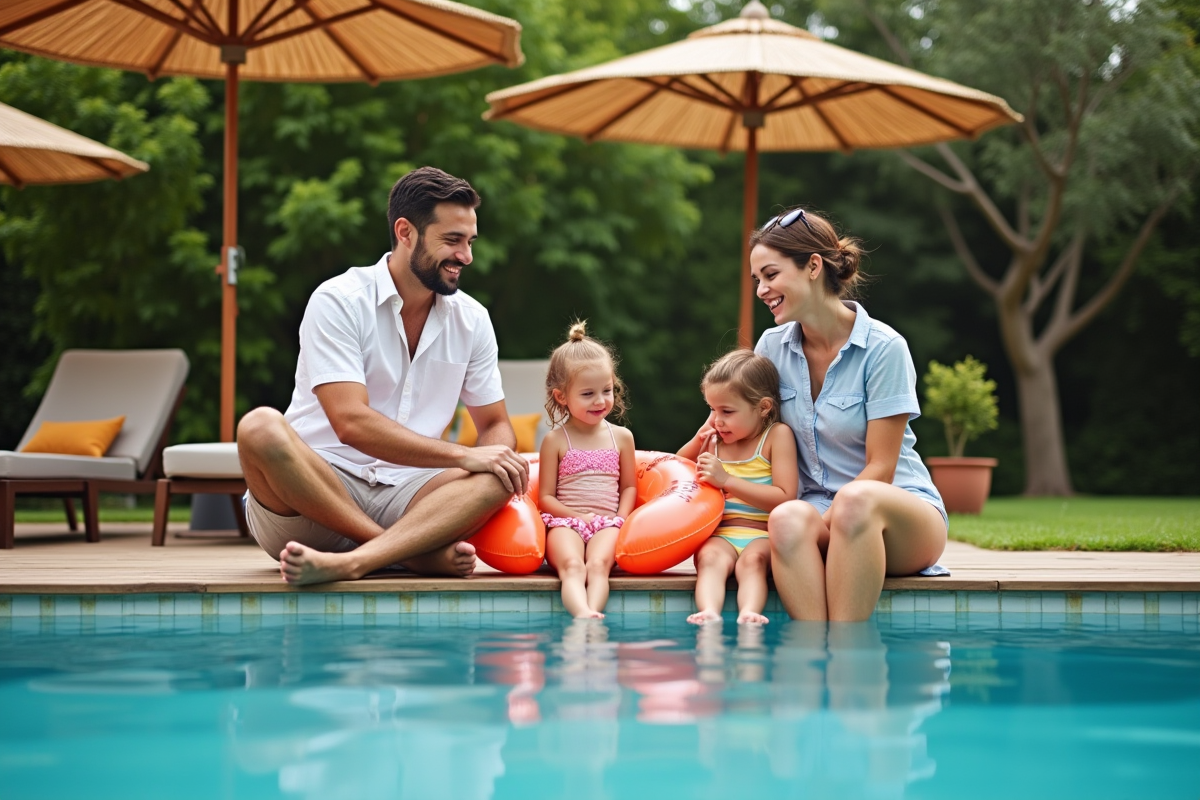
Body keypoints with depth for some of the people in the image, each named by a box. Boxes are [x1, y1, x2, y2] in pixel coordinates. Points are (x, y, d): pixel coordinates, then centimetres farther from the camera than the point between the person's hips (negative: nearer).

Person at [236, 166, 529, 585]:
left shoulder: (471, 319, 10)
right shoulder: (340, 301, -8)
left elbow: (495, 425, 17)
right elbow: (352, 424, -19)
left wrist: (499, 454, -10)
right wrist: (462, 455, -22)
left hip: (400, 499, 4)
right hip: (305, 503, -4)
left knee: (498, 477, -23)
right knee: (261, 427, -33)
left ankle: (348, 564, -41)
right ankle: (419, 553, -31)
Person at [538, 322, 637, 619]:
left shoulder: (621, 437, 14)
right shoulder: (555, 441, 6)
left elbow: (629, 486, 18)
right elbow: (545, 497, 4)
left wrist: (620, 519, -1)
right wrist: (580, 517, -10)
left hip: (608, 523, 2)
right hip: (565, 522, -2)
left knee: (598, 565, -32)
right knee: (571, 566, -34)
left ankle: (593, 611, -56)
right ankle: (582, 614, -60)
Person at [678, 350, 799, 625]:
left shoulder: (777, 435, 0)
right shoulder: (714, 438, 15)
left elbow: (784, 498, -11)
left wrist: (726, 480, -15)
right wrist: (696, 443, 9)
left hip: (762, 535, -3)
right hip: (719, 534, 3)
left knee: (752, 559, -35)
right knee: (710, 558, -31)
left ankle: (748, 613, -59)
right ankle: (709, 613, -57)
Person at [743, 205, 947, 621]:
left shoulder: (883, 348, -10)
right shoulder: (773, 346, 6)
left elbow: (879, 469, -12)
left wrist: (824, 523, -22)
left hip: (902, 515, -3)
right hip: (819, 513, 3)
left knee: (857, 500, -40)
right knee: (788, 520, -35)